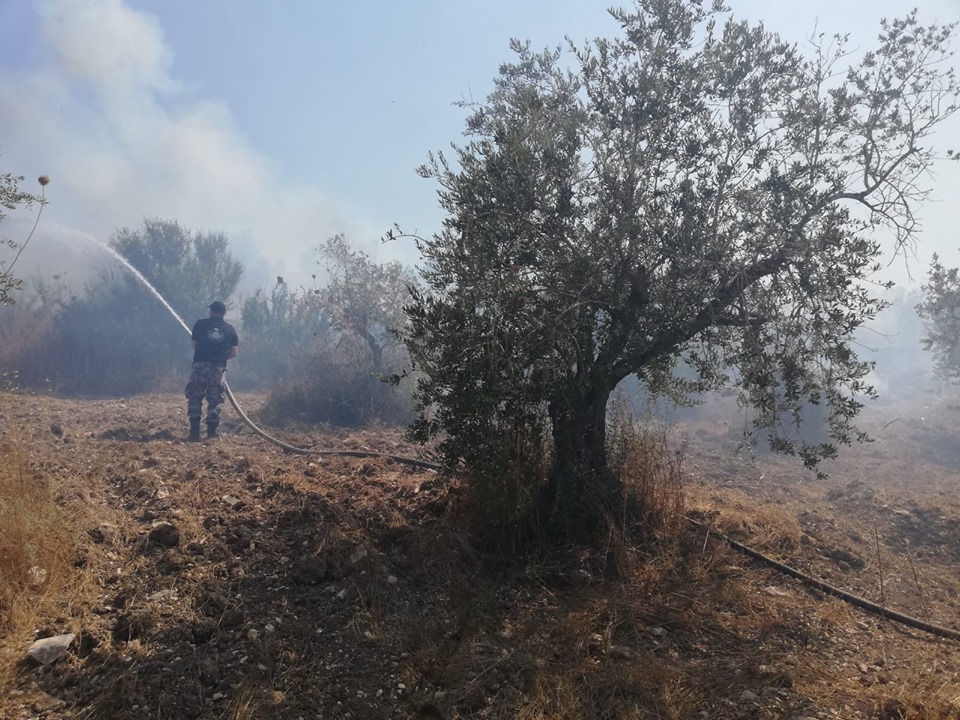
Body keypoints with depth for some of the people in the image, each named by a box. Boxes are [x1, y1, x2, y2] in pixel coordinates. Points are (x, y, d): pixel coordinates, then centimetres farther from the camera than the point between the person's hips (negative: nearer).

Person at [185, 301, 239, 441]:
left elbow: (194, 344, 8)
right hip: (218, 367, 1)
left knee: (195, 397, 5)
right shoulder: (230, 329, 8)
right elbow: (234, 353, 7)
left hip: (200, 365, -1)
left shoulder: (200, 324, 4)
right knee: (215, 399, 9)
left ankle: (194, 431, -2)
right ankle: (212, 431, 8)